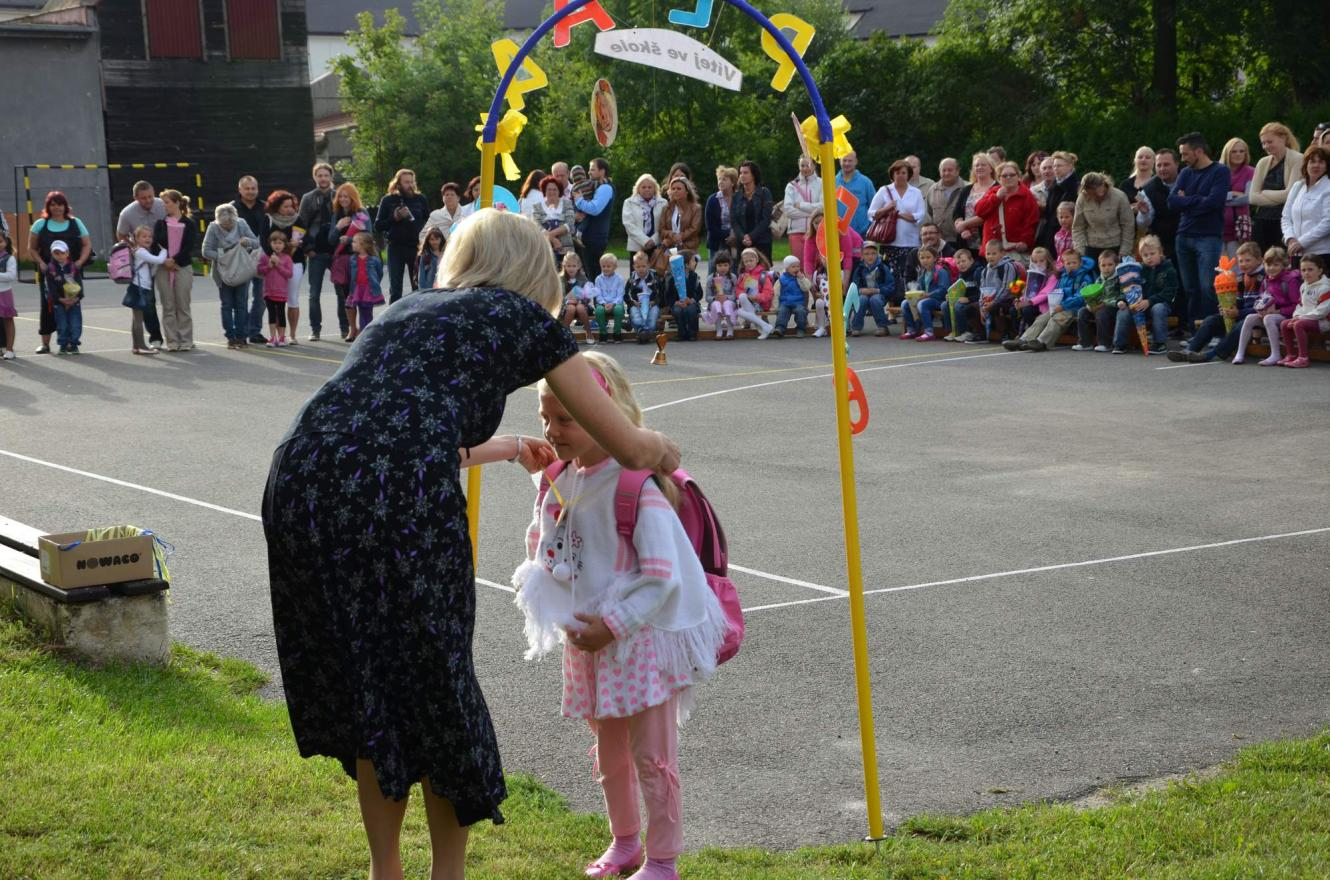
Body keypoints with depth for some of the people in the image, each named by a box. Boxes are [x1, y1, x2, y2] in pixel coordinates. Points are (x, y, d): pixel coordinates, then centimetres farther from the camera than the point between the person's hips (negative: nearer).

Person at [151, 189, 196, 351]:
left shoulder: (188, 224, 2)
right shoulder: (160, 223, 8)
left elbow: (188, 247, -7)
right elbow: (155, 245, 0)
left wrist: (174, 260, -16)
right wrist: (165, 261, -14)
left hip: (183, 267, -2)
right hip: (164, 268, 2)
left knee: (183, 306, 1)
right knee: (168, 307, 3)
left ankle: (185, 341, 6)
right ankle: (172, 341, 6)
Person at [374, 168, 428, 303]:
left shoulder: (420, 199, 6)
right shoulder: (388, 201, 3)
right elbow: (378, 226, 2)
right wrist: (394, 218, -13)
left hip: (416, 247, 1)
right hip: (395, 248, -1)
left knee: (418, 288, 4)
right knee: (395, 289, 2)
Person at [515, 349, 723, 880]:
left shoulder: (636, 484, -22)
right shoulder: (559, 482, 1)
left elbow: (662, 576, -23)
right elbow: (543, 548, 16)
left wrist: (611, 625, -22)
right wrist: (545, 597, -2)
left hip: (644, 636, -7)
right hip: (588, 637, 7)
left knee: (651, 755, 2)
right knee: (609, 752, 20)